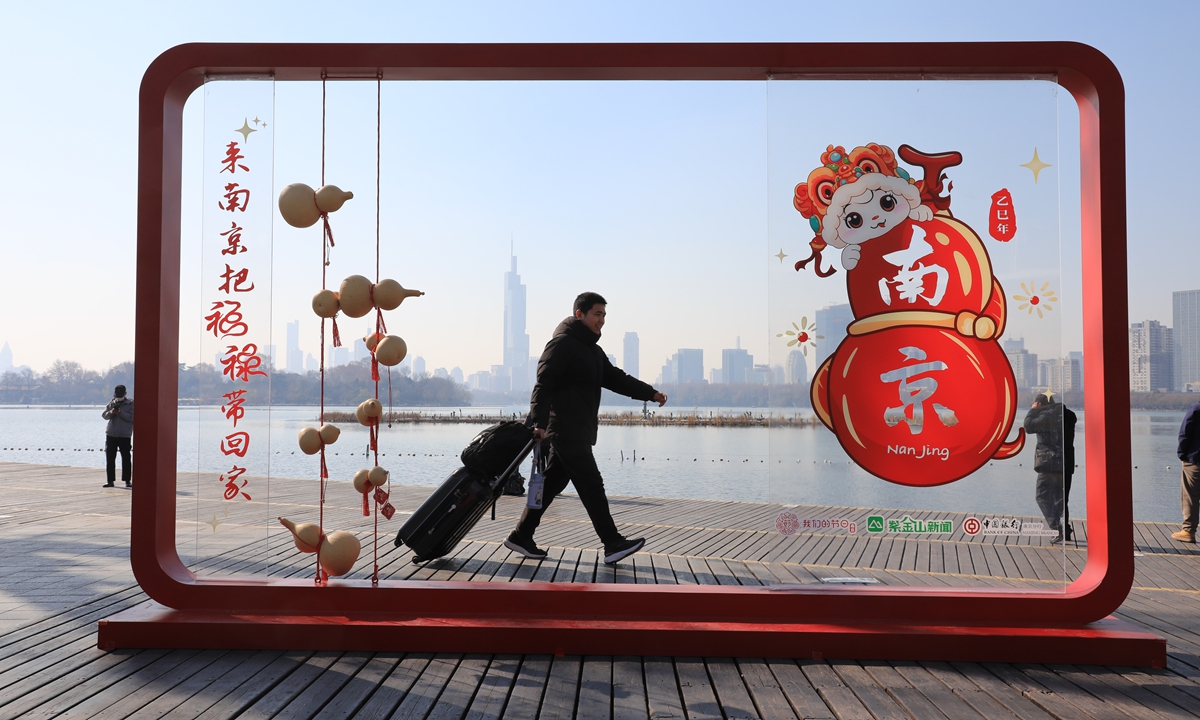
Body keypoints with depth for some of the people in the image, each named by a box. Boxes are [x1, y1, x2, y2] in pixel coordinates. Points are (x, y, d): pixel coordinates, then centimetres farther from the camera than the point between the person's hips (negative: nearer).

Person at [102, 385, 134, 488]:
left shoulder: (131, 403, 0)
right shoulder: (111, 403, 12)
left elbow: (132, 417, -9)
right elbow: (104, 415, 6)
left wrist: (121, 413, -20)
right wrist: (110, 412, -14)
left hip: (125, 436, -4)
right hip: (111, 434, 4)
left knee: (126, 458, -2)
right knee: (110, 458, 4)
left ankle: (127, 480, 4)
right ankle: (110, 480, 10)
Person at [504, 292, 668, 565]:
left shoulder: (592, 350, 22)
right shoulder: (562, 343, -10)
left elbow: (616, 379, 19)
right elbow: (543, 384, -17)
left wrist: (651, 393, 9)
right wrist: (540, 422, -26)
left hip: (578, 432, 10)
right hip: (566, 431, -10)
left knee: (552, 484, 12)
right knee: (591, 485, -9)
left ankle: (521, 536, 19)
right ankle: (613, 544, -7)